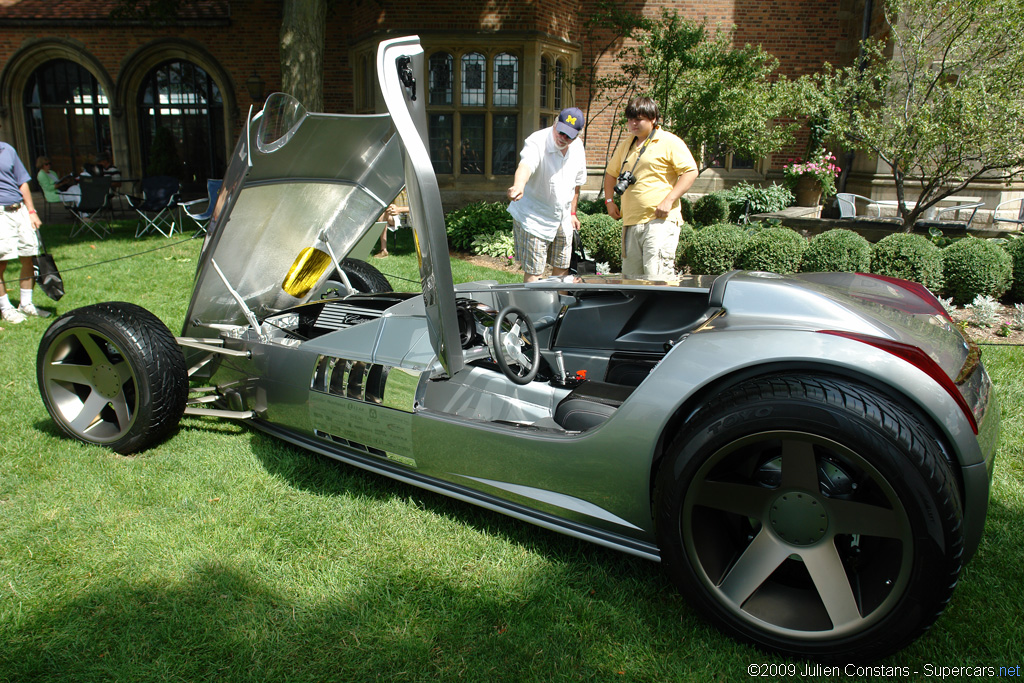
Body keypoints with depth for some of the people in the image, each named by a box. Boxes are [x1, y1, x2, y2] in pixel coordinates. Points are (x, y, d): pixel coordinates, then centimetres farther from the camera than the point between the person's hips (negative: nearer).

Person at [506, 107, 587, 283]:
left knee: (562, 268, 15)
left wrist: (572, 212, 18)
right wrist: (519, 186, -64)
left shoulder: (577, 146, 1)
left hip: (563, 219, 7)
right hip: (534, 218, -6)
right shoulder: (537, 142, -20)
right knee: (534, 272, -7)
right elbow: (525, 166, -43)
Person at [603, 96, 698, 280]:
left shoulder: (669, 142, -1)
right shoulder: (626, 145, 19)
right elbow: (611, 172, 32)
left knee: (656, 277, -15)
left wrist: (669, 200, -17)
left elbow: (690, 172, -7)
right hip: (631, 222, 7)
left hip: (659, 220, -7)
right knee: (630, 277, 9)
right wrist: (609, 201, 19)